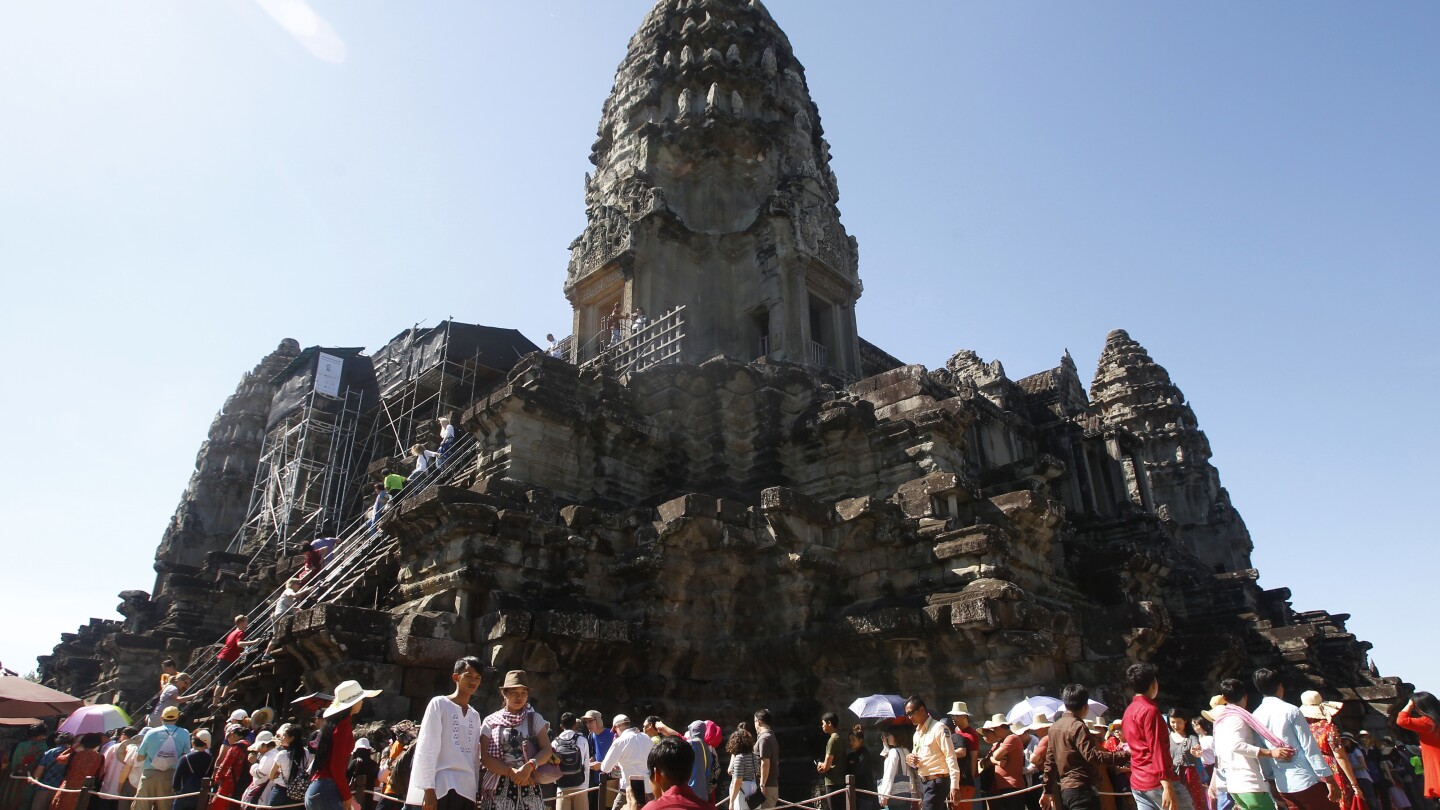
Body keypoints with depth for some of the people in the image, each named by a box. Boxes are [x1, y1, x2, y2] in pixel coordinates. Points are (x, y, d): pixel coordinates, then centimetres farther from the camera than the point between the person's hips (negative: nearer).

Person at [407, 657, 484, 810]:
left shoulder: (475, 715, 17)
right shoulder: (439, 704, 0)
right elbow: (427, 749, -6)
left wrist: (476, 791, 10)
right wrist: (429, 788, -12)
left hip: (467, 790, 6)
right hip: (441, 788, -5)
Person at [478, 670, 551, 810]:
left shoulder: (535, 719, 9)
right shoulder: (491, 722, 6)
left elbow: (546, 750, 2)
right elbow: (485, 758, -1)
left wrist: (529, 766, -18)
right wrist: (512, 772, -13)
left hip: (529, 787, 1)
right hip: (499, 788, 0)